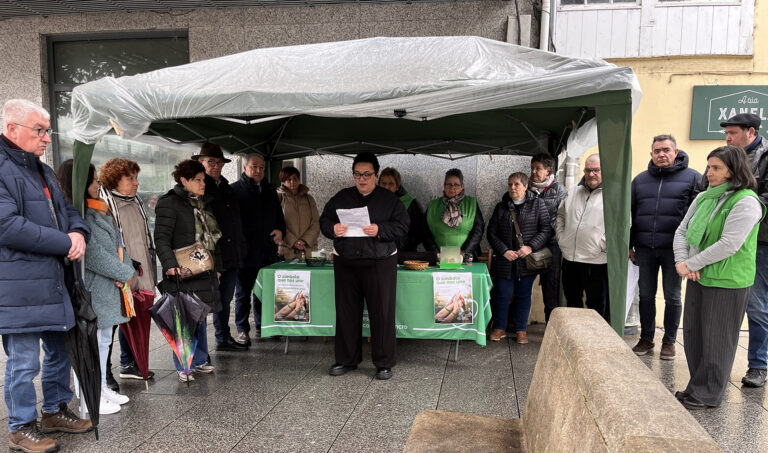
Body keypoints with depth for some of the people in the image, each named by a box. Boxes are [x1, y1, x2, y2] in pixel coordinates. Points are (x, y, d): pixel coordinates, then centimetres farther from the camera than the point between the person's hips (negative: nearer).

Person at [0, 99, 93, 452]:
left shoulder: (43, 171, 17)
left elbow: (68, 210, 21)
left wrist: (79, 232, -2)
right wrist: (66, 243, -16)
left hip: (54, 280, 9)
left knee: (60, 351, 18)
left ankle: (55, 411, 35)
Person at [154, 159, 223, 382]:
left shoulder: (204, 203, 16)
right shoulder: (169, 203, -8)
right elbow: (161, 238, -15)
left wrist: (217, 267, 20)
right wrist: (170, 264, -29)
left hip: (204, 271, 7)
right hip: (182, 273, -7)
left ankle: (199, 360, 27)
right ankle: (183, 367, 8)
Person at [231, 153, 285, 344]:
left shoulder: (270, 190, 16)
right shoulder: (234, 190, -2)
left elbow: (279, 216, 24)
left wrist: (280, 231, 3)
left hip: (267, 252, 5)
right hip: (245, 252, -5)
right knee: (243, 293, 5)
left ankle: (262, 326, 25)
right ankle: (242, 330, 14)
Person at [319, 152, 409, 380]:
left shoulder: (389, 199, 2)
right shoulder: (341, 197, 11)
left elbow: (402, 226, -4)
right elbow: (324, 220, 11)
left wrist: (380, 230, -20)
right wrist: (333, 229, -12)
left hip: (380, 263, -3)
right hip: (345, 263, 3)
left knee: (382, 313, 0)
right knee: (346, 312, 10)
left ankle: (384, 363, 14)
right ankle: (346, 360, 25)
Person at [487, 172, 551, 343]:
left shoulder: (537, 204, 2)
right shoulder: (501, 207, 8)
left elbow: (546, 229, -3)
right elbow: (491, 232, 5)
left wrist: (531, 247, -15)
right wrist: (504, 251, -9)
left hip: (527, 261, -1)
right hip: (505, 260, 1)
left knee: (524, 295, 8)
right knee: (502, 294, 4)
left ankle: (522, 330, 22)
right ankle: (500, 328, 21)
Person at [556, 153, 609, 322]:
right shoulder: (573, 192, 13)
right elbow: (560, 215, 24)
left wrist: (602, 245, -15)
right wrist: (560, 236, 12)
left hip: (597, 262, -6)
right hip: (570, 259, 6)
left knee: (597, 310, 3)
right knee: (572, 303, 20)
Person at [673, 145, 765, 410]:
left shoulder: (745, 202, -13)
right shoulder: (704, 198, 9)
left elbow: (729, 244, -21)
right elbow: (682, 231, 10)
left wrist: (691, 264, -16)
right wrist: (681, 261, -6)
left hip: (726, 282, -7)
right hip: (697, 278, 7)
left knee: (716, 339, 3)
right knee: (692, 334, 13)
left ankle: (709, 394, 17)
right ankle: (697, 387, 28)